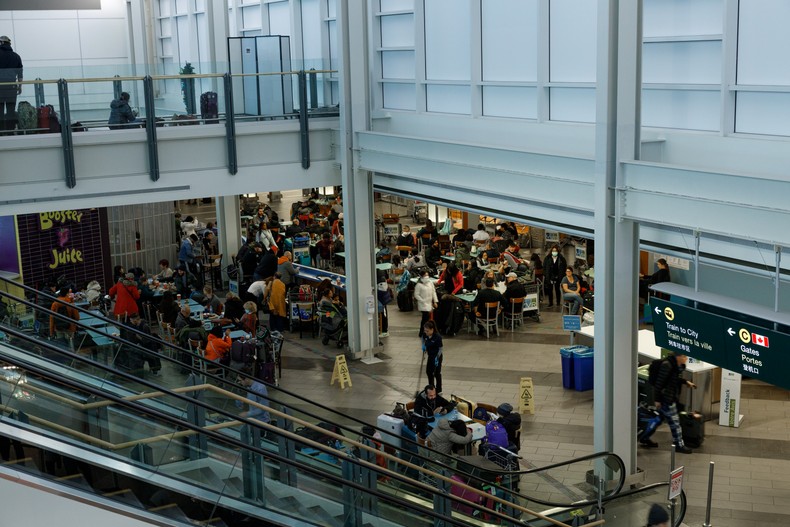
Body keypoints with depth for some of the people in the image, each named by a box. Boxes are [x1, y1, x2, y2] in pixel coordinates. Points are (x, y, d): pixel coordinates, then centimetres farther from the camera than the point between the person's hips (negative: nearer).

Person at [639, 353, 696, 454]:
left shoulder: (676, 364, 6)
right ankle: (679, 445, 16)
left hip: (671, 397, 10)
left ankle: (644, 439, 30)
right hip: (666, 398, -10)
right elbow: (659, 382, -22)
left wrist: (685, 382, 10)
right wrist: (657, 399, -20)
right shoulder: (667, 365, -24)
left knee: (659, 418, 19)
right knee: (674, 422, 2)